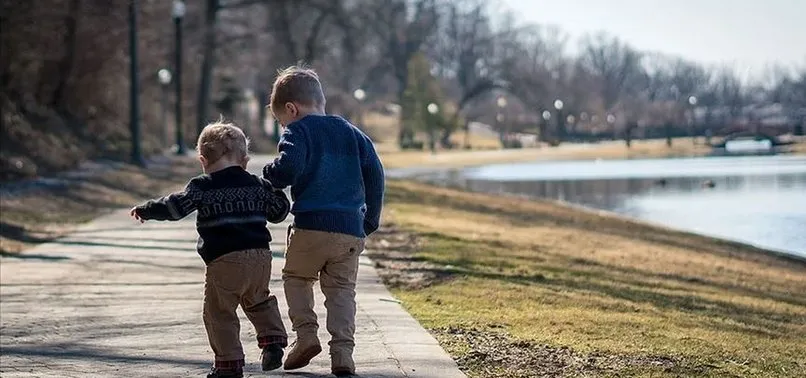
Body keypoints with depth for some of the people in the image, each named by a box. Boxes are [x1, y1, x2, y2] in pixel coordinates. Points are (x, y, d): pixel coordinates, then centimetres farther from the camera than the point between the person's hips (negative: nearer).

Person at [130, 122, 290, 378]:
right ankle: (273, 340, 13)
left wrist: (145, 210, 4)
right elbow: (279, 211, 21)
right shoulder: (257, 185, 12)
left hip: (224, 261, -5)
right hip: (260, 256, 5)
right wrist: (274, 190, 40)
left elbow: (175, 207, -9)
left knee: (219, 313, 4)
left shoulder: (202, 187, -2)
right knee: (259, 301, 28)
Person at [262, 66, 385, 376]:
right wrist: (371, 219, 20)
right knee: (342, 289, 9)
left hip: (311, 225, -4)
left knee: (296, 277, 17)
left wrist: (269, 177, 3)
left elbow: (289, 167, -18)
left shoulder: (298, 132, 1)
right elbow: (375, 174, 14)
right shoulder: (352, 133, 18)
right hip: (351, 229, 4)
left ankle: (305, 333, 2)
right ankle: (342, 351, -4)